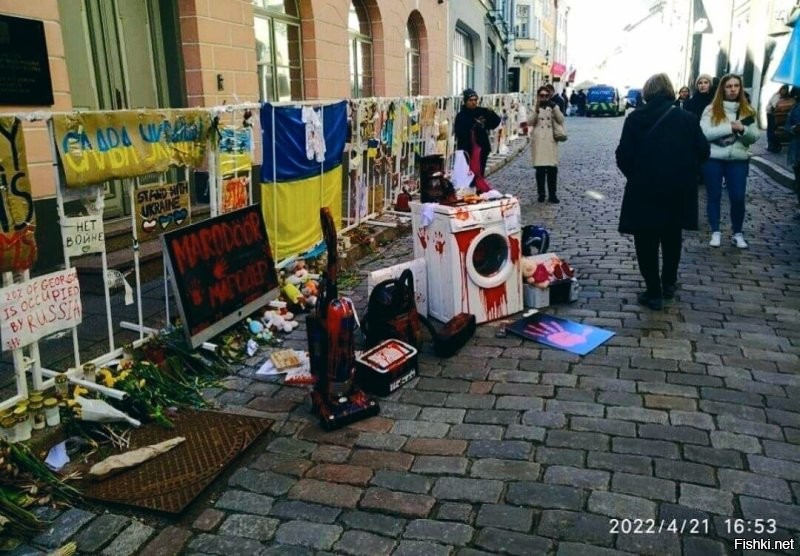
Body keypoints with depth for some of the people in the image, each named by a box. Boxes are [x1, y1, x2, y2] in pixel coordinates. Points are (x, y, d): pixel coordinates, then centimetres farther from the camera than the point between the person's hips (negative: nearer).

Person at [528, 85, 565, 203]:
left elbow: (561, 120, -2)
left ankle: (552, 195, 5)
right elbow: (530, 123, -6)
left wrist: (555, 108, -14)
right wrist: (536, 110, -18)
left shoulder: (553, 107, 10)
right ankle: (541, 194, 7)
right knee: (540, 168, -1)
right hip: (538, 140, -1)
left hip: (551, 140, 1)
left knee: (553, 168, -2)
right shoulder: (534, 107, 6)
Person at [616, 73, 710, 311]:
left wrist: (635, 175, 8)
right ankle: (669, 284, 33)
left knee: (646, 241, 7)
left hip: (644, 189, -2)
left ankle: (654, 293, 9)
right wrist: (685, 172, 17)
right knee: (672, 238, 22)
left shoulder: (635, 118, -6)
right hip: (679, 189, 3)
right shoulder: (687, 119, -2)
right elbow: (703, 152, 1)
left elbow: (623, 155, -10)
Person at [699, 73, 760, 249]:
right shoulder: (711, 109, -2)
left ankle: (738, 234, 17)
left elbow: (755, 136, 2)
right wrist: (730, 127, -18)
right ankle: (715, 232, 19)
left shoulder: (747, 110, 6)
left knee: (738, 197, 2)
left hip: (738, 160, 2)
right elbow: (704, 133, -14)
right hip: (713, 159, -2)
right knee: (714, 196, 6)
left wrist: (742, 129, -18)